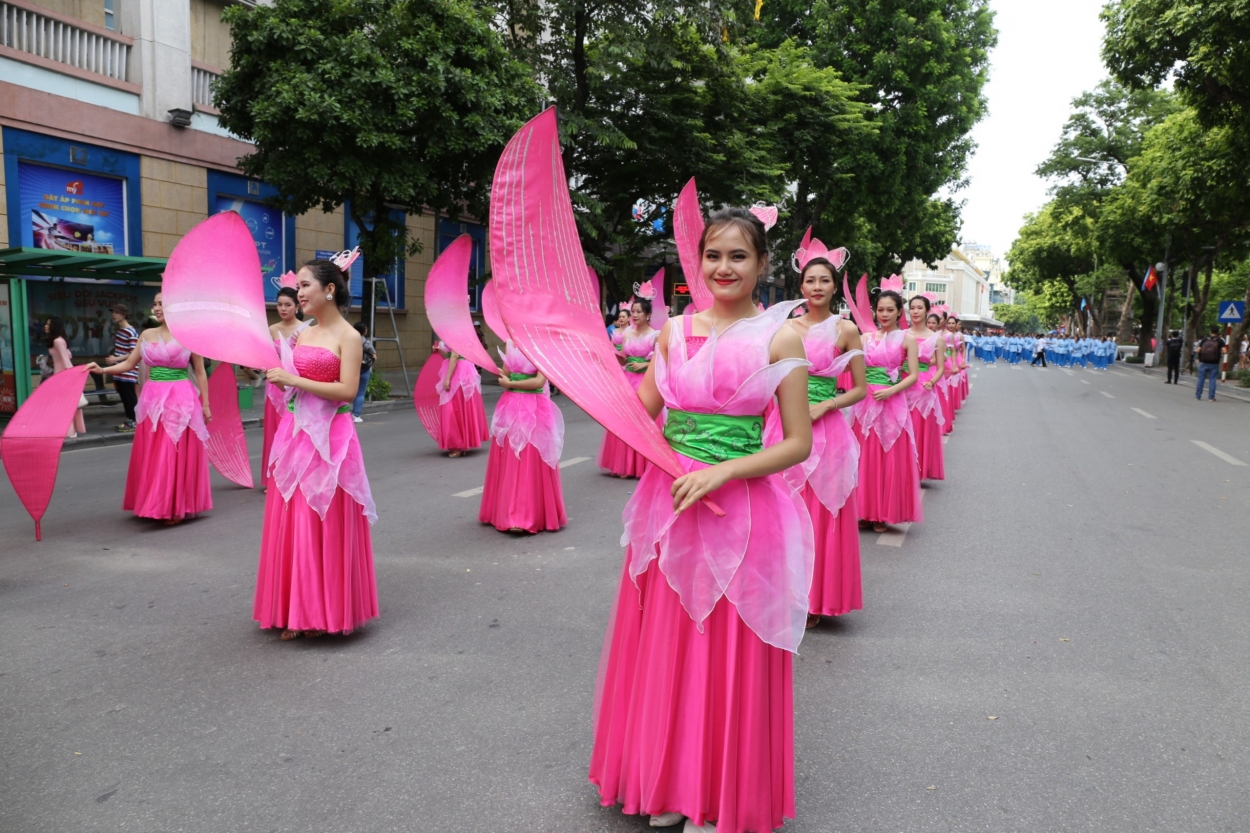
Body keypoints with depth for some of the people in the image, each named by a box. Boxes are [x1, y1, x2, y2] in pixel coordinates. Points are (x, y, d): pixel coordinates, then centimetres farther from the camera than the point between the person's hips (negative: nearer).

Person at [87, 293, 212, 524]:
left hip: (181, 400, -4)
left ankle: (177, 507, 6)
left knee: (178, 455, -2)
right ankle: (157, 505, 14)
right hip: (153, 399, 4)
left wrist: (205, 404, -1)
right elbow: (129, 364, 9)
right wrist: (102, 370, -7)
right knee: (152, 456, 5)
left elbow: (200, 373, 1)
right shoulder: (147, 335, 9)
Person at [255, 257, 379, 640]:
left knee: (324, 526, -1)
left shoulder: (348, 337, -8)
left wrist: (293, 379, -17)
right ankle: (297, 612, 20)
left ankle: (325, 611, 13)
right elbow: (296, 382, 17)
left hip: (329, 439, -7)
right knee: (292, 524, 9)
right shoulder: (304, 334, 13)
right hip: (294, 434, 7)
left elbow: (347, 390, -18)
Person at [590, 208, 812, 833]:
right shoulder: (675, 330, 7)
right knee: (665, 647, 13)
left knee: (728, 658, 6)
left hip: (739, 512, -4)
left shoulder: (778, 337, -4)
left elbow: (798, 444, -7)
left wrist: (721, 472, -18)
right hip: (669, 505, 4)